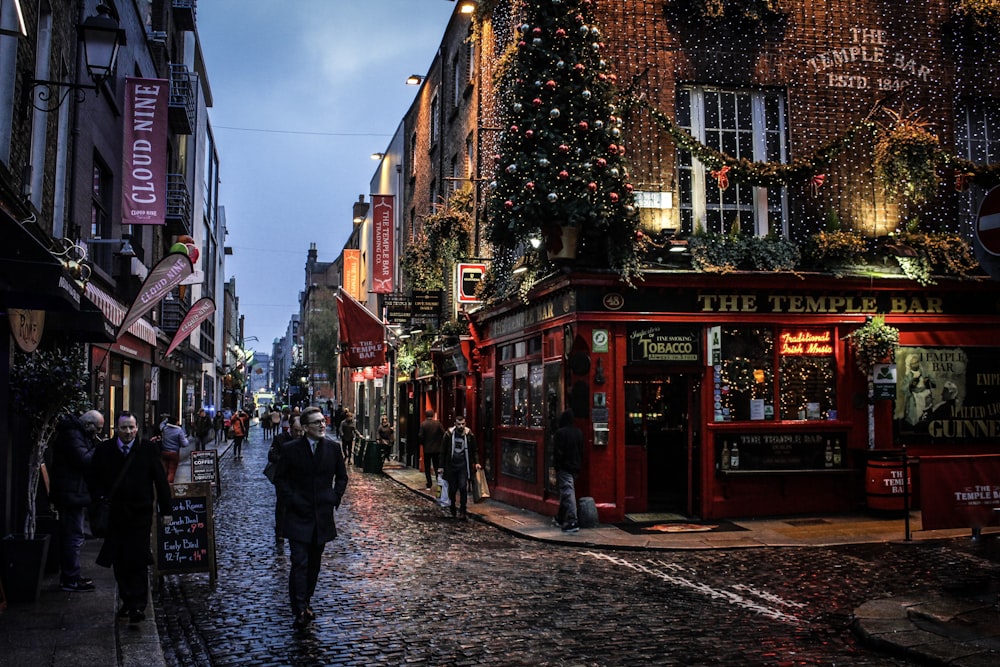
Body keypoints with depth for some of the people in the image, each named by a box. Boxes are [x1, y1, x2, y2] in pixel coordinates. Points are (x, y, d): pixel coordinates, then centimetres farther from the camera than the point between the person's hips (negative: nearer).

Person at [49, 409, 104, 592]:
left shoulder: (77, 433, 15)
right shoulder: (72, 435, -17)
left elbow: (86, 456, 17)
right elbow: (84, 460, -25)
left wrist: (95, 445, 3)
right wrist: (99, 449, -13)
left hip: (71, 493, 11)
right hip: (71, 493, -11)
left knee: (69, 535, 17)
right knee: (74, 536, -7)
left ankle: (68, 576, 26)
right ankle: (71, 580, -2)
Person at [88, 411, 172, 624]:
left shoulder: (147, 449, -1)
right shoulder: (103, 451, 4)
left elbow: (161, 481, 2)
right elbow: (94, 480, 11)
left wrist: (165, 510, 1)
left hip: (140, 514, -2)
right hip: (114, 515, 3)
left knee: (138, 561, -5)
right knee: (119, 563, 9)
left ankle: (138, 605, -1)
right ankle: (127, 601, 23)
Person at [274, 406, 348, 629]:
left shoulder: (333, 448, 2)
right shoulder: (290, 449, -6)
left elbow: (341, 477, 13)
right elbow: (280, 478, 1)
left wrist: (335, 498, 2)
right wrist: (291, 500, -9)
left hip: (323, 515, 4)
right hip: (298, 515, -3)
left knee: (314, 563, 13)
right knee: (300, 563, -10)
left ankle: (305, 602, 27)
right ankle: (300, 611, -7)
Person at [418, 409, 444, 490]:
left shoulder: (423, 424, -10)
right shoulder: (437, 423, -5)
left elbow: (420, 436, -13)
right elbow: (443, 434, -9)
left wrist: (422, 444, 6)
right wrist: (440, 442, 7)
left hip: (427, 449, -2)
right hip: (437, 448, 2)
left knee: (427, 468, 8)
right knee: (437, 467, 10)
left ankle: (429, 485, 6)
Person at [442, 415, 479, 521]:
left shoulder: (469, 435, -3)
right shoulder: (449, 434, -6)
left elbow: (473, 451, 10)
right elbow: (443, 451, 0)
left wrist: (476, 462, -1)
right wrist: (442, 466, -1)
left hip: (463, 466, 0)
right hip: (451, 465, 0)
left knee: (463, 487, -14)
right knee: (452, 489, 7)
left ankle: (464, 512, -7)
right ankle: (452, 511, 28)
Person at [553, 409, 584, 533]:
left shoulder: (560, 433, -13)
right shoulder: (579, 432, 8)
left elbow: (557, 452, -15)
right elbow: (582, 451, 14)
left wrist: (556, 466, -8)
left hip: (564, 467, -7)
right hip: (575, 467, 7)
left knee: (567, 492, -9)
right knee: (566, 492, 19)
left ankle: (572, 522, -15)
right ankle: (561, 518, 32)